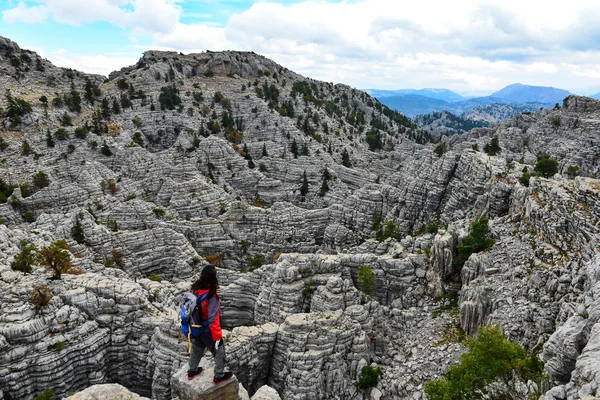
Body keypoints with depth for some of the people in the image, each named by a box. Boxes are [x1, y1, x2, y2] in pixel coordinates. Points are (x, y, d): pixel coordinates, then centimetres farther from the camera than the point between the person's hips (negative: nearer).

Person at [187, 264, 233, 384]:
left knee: (196, 349, 29)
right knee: (219, 352, 15)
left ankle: (192, 371, 49)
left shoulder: (195, 289, -12)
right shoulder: (211, 297, -33)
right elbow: (213, 319, -28)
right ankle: (219, 376, 29)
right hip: (208, 331, -7)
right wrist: (217, 336, -17)